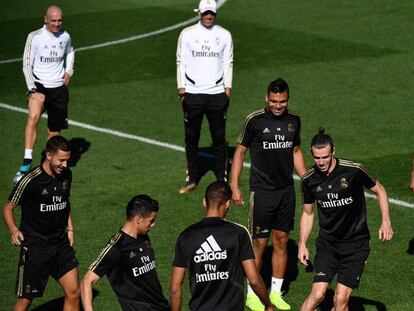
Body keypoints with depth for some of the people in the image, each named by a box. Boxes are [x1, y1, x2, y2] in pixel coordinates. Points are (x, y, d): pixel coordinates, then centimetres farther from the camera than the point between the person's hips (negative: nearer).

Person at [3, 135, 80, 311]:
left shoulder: (66, 175, 3)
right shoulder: (31, 181, -16)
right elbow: (8, 208, -8)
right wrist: (13, 229, -25)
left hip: (61, 243, 5)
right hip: (35, 246, -5)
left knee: (73, 293, 0)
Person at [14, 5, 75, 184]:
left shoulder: (65, 37, 5)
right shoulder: (35, 37, -9)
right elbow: (27, 64, -8)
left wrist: (69, 71, 13)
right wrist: (33, 90, -17)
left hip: (59, 88, 5)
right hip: (39, 86, -5)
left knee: (55, 131, 9)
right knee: (33, 117, -31)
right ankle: (26, 166, -36)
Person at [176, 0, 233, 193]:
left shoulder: (224, 35, 4)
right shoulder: (187, 34, 2)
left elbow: (228, 63, 7)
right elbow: (181, 62, 3)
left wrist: (228, 88, -1)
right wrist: (181, 88, -4)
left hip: (217, 93, 0)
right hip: (192, 93, 0)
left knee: (219, 138, 3)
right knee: (191, 138, 5)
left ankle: (222, 180, 10)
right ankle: (191, 179, 14)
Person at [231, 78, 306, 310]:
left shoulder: (294, 120, 4)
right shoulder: (255, 121, -10)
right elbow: (240, 151, -3)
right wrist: (235, 186, -7)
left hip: (287, 190, 5)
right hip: (262, 191, -4)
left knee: (282, 241, 9)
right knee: (260, 243, -1)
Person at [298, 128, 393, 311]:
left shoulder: (353, 170, -14)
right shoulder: (309, 180, -4)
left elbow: (379, 190, 2)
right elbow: (308, 213, 12)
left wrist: (386, 221, -8)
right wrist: (302, 244, 5)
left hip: (356, 243, -2)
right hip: (327, 243, 2)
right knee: (317, 295, -12)